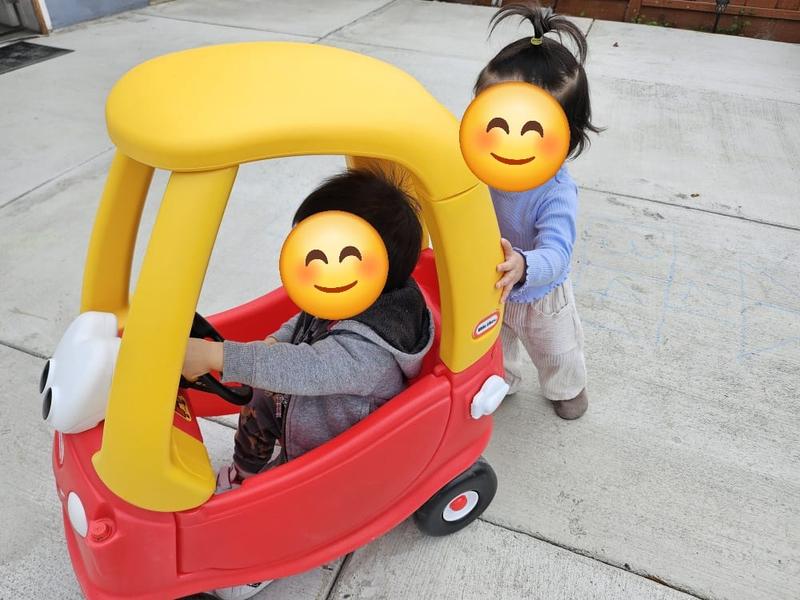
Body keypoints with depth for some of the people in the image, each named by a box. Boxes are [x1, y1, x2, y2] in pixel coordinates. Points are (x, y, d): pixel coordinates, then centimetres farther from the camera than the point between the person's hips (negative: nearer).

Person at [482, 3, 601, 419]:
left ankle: (566, 387, 59)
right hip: (487, 291, 3)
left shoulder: (556, 193, -37)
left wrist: (523, 267, -65)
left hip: (539, 297, -3)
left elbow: (556, 254, -45)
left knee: (556, 352, 27)